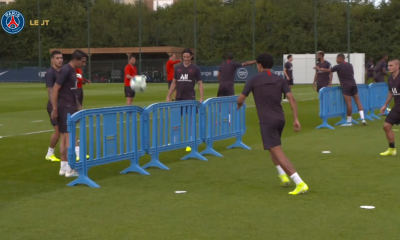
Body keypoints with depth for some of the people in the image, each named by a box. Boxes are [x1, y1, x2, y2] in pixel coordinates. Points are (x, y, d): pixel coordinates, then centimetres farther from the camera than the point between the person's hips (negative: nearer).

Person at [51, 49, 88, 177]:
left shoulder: (72, 71, 12)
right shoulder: (65, 70, -16)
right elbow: (55, 90, -18)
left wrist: (76, 107, 20)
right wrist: (54, 109, -19)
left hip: (70, 108, 10)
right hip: (65, 108, -10)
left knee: (64, 136, 11)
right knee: (70, 136, -9)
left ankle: (63, 166, 17)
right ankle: (69, 168, -6)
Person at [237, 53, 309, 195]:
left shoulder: (254, 80, -3)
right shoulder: (279, 80, 8)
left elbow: (240, 100, 1)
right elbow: (292, 99, -1)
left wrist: (239, 106, 25)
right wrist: (296, 119, 0)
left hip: (267, 121, -6)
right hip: (280, 119, 6)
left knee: (278, 153, -10)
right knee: (273, 148, 30)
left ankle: (300, 183, -20)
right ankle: (283, 175, 19)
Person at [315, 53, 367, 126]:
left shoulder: (338, 67, -5)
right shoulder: (350, 65, 12)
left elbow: (328, 70, 3)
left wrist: (319, 69, 18)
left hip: (346, 86, -6)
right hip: (353, 84, 6)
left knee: (348, 103, -5)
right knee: (357, 101, 6)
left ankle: (349, 121, 2)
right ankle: (362, 118, -1)